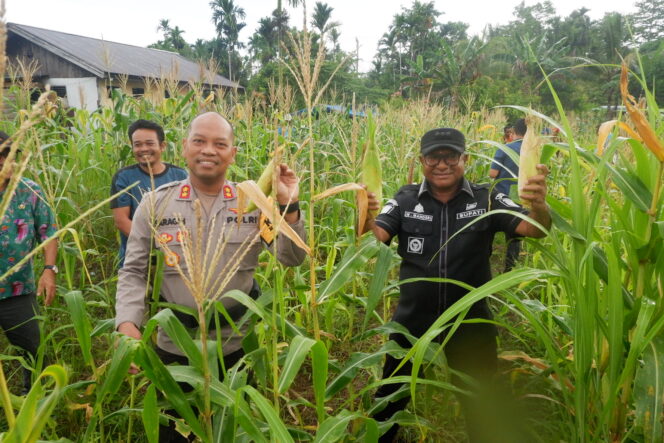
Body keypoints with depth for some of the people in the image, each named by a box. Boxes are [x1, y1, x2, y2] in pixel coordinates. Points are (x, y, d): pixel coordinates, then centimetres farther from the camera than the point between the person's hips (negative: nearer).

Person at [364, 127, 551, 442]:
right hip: (412, 320, 1)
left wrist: (539, 205, -39)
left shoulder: (486, 200, -8)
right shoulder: (406, 200, -7)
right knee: (391, 395, 22)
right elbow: (375, 238, -17)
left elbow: (535, 230, -16)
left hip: (470, 322, -1)